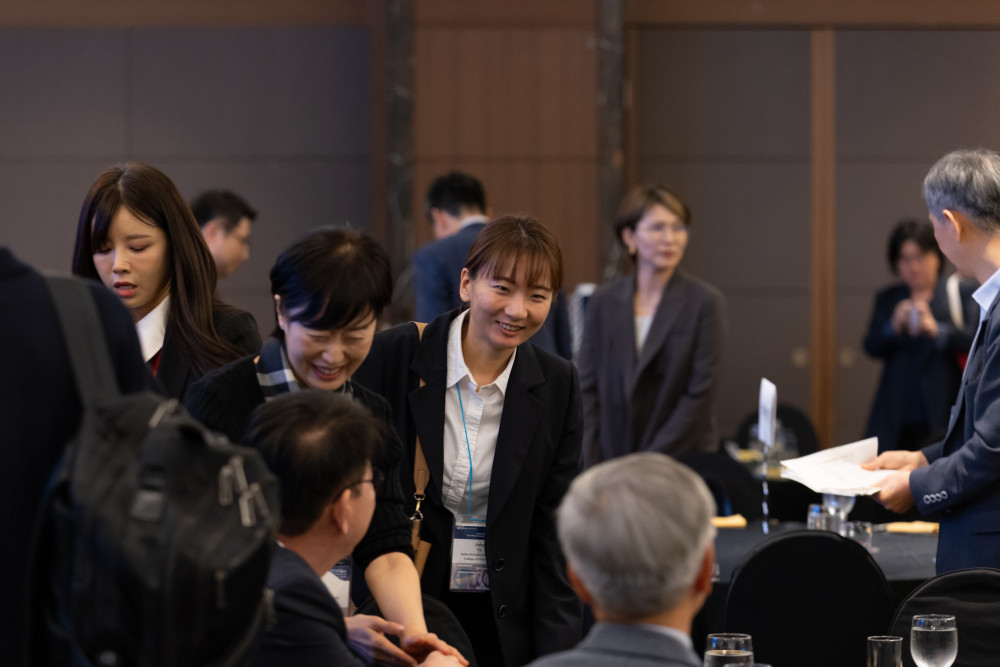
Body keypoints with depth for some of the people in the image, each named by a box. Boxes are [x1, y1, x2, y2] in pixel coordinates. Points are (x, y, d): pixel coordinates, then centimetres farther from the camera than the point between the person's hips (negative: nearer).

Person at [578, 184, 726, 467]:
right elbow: (587, 387, 6)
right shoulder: (604, 301, 6)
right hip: (612, 461, 3)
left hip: (681, 460, -2)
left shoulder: (705, 302, -4)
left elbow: (700, 394, -8)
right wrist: (592, 466, -4)